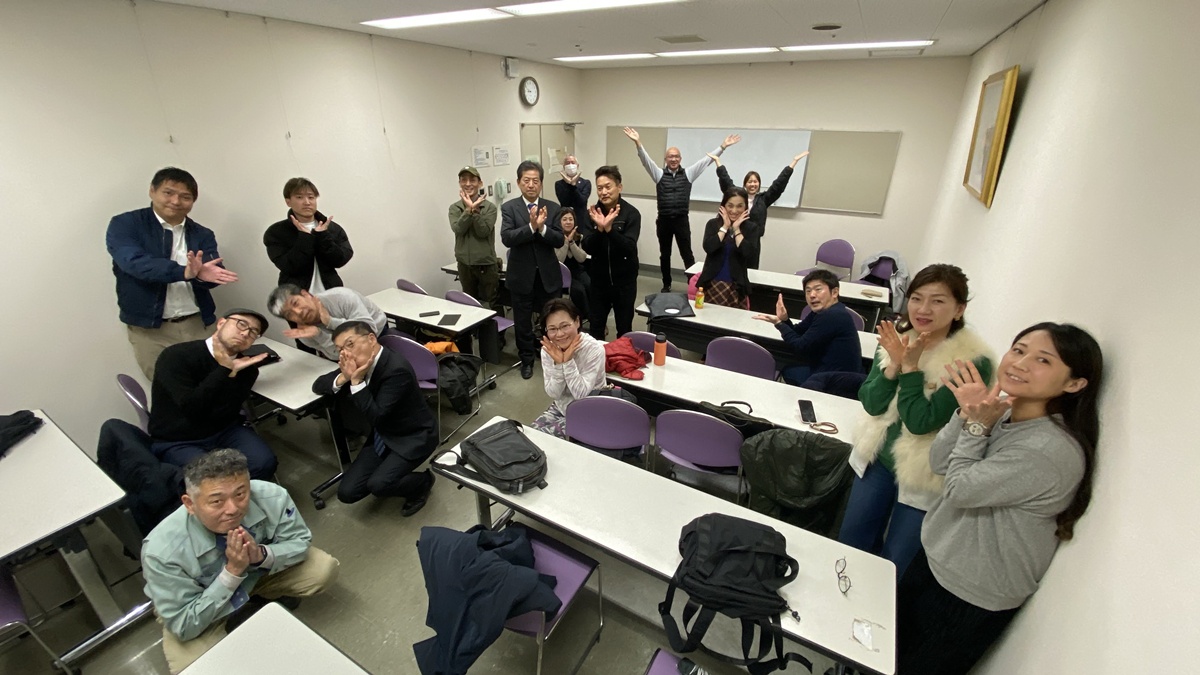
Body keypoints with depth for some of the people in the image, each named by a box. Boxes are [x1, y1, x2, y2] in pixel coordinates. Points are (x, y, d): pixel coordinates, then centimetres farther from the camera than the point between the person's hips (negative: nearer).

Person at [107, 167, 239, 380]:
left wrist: (201, 273, -32)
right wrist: (185, 272, -36)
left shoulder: (202, 234, 7)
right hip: (149, 328, -2)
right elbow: (135, 262, -20)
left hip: (196, 325, 2)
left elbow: (215, 273, -8)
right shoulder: (124, 225, -1)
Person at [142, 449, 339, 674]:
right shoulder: (162, 551, -34)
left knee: (324, 570, -16)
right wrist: (232, 572, -35)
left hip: (261, 571, 2)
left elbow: (300, 542, -14)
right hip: (199, 613, -2)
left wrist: (261, 555, -34)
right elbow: (184, 627, -23)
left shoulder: (272, 497, -32)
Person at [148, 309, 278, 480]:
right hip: (177, 442, -3)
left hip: (225, 432, 4)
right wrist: (224, 370, -24)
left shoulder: (245, 366, -2)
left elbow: (223, 416, -11)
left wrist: (233, 373, -21)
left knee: (264, 463, -21)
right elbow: (192, 409, -26)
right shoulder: (177, 356, -15)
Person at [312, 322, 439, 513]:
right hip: (383, 435, 7)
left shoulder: (397, 369, -28)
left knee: (378, 485, -25)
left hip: (413, 437, -7)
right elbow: (318, 386, 0)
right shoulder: (357, 362, -5)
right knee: (347, 492, -2)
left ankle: (423, 481, 3)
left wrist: (356, 381, -29)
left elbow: (376, 417, -26)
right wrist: (344, 377, -20)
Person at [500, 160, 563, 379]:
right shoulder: (509, 207, -4)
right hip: (522, 275, -1)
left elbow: (559, 240, -8)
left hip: (549, 275, 1)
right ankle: (527, 360, 31)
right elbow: (506, 238, -18)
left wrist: (542, 228, -25)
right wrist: (531, 226, -30)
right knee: (523, 322, 12)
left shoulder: (552, 208, 1)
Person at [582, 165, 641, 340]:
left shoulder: (631, 213, -11)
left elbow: (629, 248, -20)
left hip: (624, 281, -2)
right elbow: (587, 248, -9)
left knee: (624, 329, 11)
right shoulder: (593, 212, -3)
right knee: (595, 328, 13)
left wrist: (609, 228, -32)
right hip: (599, 279, 3)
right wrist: (599, 228, -26)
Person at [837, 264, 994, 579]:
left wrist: (911, 367, -27)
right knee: (848, 546, 19)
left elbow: (920, 422, -24)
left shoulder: (973, 361, -21)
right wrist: (894, 365, -24)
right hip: (878, 459, 5)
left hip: (923, 477, -4)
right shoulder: (897, 339, -6)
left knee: (894, 567, 11)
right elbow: (871, 405, -10)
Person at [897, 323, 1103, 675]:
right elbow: (939, 462, -6)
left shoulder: (1054, 451, -29)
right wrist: (967, 414, -18)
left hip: (972, 598, -6)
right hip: (932, 559, 7)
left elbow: (961, 490, -24)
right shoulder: (1000, 411, -6)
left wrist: (978, 425, -19)